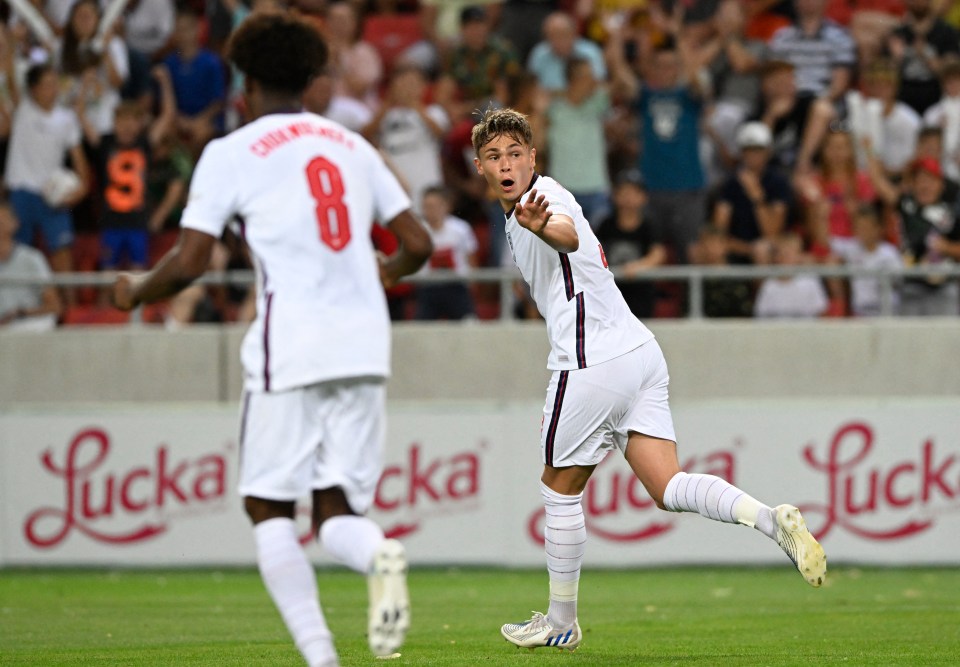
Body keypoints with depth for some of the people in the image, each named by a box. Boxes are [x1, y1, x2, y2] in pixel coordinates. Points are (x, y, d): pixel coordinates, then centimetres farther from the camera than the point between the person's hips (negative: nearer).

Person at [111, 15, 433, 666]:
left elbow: (190, 262, -4)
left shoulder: (231, 152, 2)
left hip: (289, 349, -4)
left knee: (270, 509, 6)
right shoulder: (353, 145, 17)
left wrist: (135, 292, 16)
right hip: (363, 348, 4)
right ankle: (378, 554, -29)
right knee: (337, 513, 7)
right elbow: (418, 245, 16)